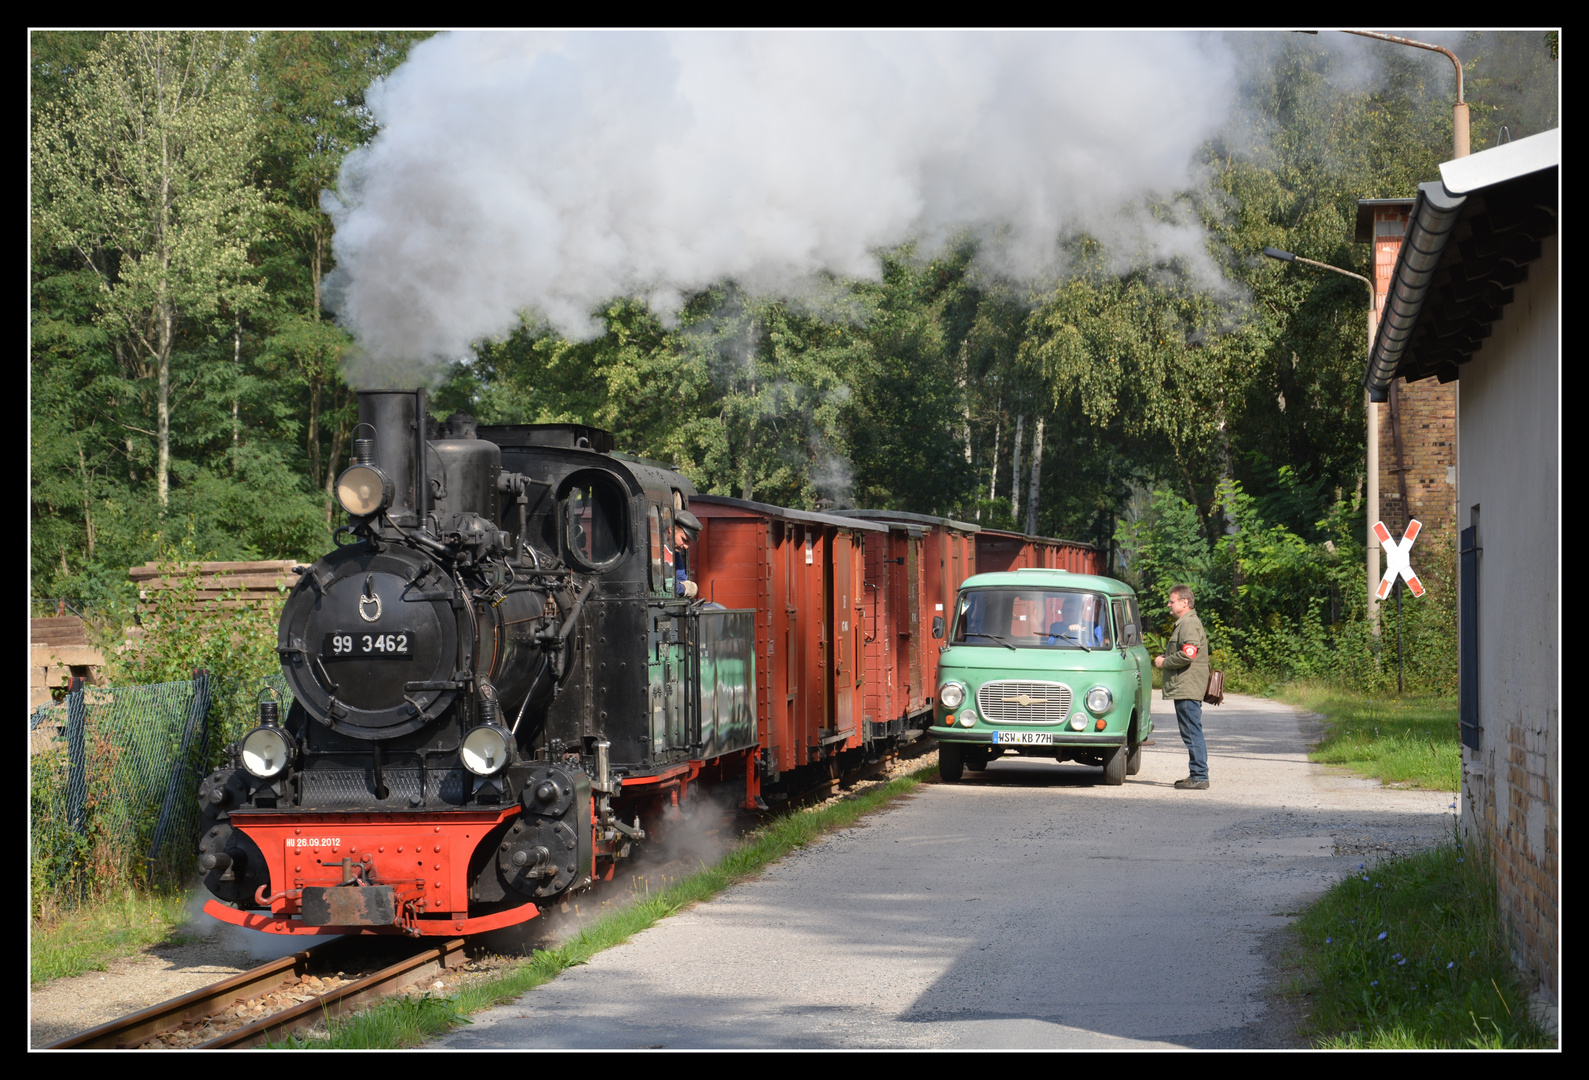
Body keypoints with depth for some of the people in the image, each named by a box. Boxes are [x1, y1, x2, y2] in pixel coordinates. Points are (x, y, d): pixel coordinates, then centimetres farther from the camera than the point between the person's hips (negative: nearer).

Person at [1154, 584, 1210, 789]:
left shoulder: (1190, 624, -12)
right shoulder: (1183, 623, 22)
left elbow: (1187, 655, -23)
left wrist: (1164, 662, -11)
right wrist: (1164, 660, 17)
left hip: (1188, 689, -11)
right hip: (1184, 689, 11)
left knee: (1192, 733, -10)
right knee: (1190, 734, 12)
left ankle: (1200, 777, -10)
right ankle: (1197, 776, 16)